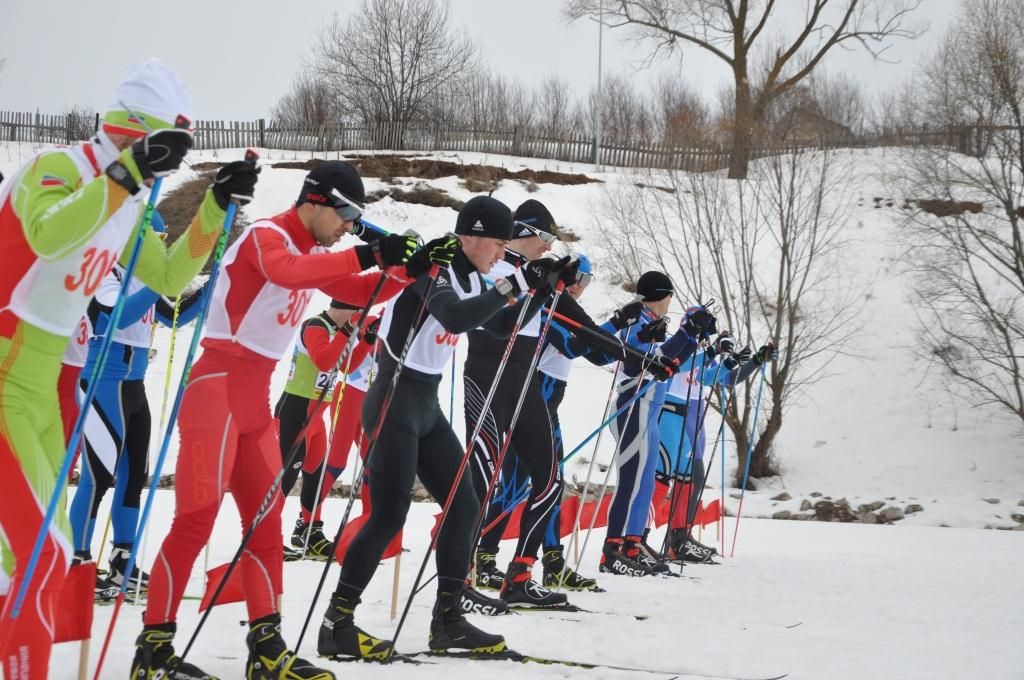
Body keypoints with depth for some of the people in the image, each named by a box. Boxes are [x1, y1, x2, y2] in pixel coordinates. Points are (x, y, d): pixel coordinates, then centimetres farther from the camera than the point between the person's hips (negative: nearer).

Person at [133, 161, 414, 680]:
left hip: (256, 396, 10)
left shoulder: (312, 253, 16)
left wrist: (406, 269, 3)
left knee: (266, 518, 8)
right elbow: (285, 271, -33)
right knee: (197, 517, -13)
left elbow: (358, 292, 20)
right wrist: (366, 256, -37)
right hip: (219, 386, -10)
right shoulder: (266, 235, -11)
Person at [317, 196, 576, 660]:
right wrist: (512, 286, -29)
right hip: (395, 400, -10)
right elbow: (457, 318, -34)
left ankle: (447, 620, 13)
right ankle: (337, 623, -7)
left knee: (463, 505, 7)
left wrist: (542, 289, 9)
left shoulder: (468, 277, 10)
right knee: (389, 514, -12)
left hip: (426, 405, 10)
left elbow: (503, 326, 21)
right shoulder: (432, 268, -16)